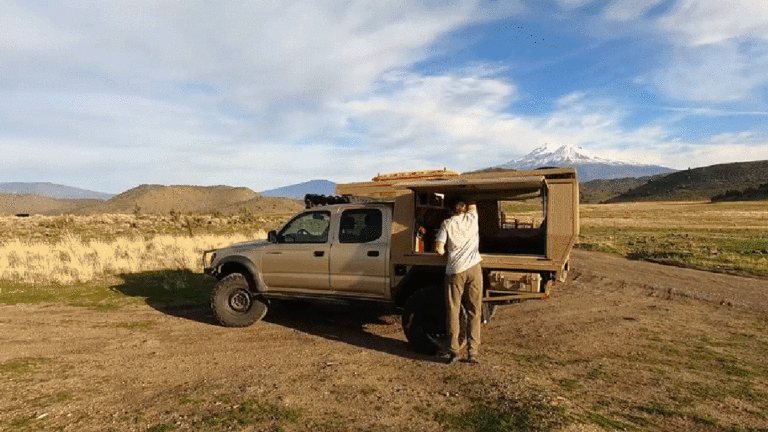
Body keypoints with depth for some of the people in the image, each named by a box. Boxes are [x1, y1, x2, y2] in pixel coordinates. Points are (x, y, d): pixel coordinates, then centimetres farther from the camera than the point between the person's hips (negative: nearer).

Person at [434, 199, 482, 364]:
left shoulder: (447, 224, 3)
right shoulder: (472, 218, 9)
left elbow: (439, 249, -5)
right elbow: (472, 205, 33)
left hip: (455, 270, -1)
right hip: (474, 269, 2)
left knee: (453, 311, 7)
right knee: (474, 312, 7)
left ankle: (453, 350, 7)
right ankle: (472, 352, 6)